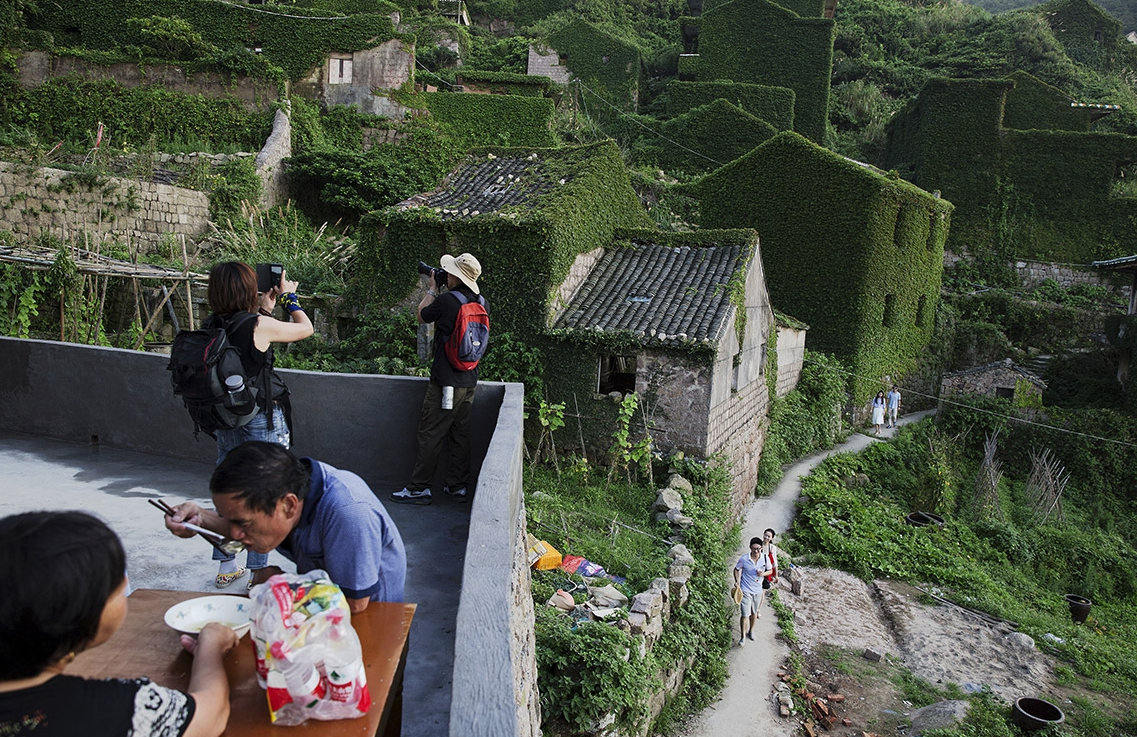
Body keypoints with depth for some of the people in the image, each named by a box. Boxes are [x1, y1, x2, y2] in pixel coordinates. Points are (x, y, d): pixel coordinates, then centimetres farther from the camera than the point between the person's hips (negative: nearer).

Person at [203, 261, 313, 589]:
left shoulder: (212, 326, 0)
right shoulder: (259, 325, -18)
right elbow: (306, 328, -3)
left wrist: (267, 304, 21)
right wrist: (289, 296, 12)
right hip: (262, 422, -7)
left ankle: (226, 567, 31)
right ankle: (258, 572, 12)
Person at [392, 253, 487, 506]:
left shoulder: (446, 300, -16)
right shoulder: (481, 302, 3)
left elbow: (422, 316, 3)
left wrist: (431, 290, 15)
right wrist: (445, 290, 18)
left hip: (446, 381, -7)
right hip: (469, 381, 7)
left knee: (430, 434, 1)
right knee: (460, 433, 13)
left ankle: (419, 488, 6)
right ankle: (458, 486, 19)